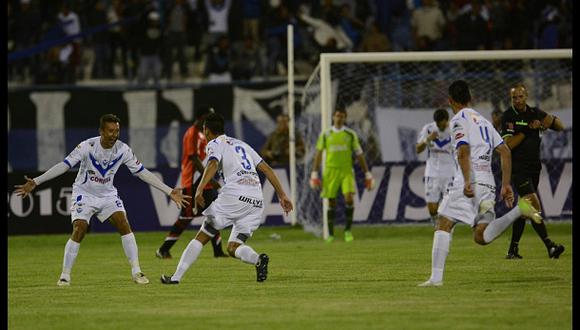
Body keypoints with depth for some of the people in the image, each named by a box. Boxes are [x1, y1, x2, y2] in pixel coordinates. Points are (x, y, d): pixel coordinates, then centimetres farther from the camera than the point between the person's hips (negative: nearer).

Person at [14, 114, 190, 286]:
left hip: (108, 194, 3)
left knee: (124, 224, -14)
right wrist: (35, 182, -31)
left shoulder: (123, 150, -13)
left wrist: (170, 192, -6)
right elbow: (64, 165, -23)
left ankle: (136, 272, -7)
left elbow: (142, 172, -5)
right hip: (84, 193, -3)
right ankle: (65, 276, -6)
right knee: (79, 231, -18)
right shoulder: (88, 146, -22)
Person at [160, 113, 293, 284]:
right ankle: (258, 259, -23)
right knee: (233, 247, 8)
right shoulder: (242, 144, 29)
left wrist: (199, 189, -25)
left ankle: (176, 276, -3)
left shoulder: (215, 144, 9)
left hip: (234, 195, -6)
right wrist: (282, 195, 24)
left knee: (202, 237, 3)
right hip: (257, 201, 6)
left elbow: (213, 164, -13)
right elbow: (267, 169, 24)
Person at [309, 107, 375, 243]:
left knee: (349, 197, -17)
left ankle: (348, 230, -4)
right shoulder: (325, 135, 6)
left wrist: (367, 174, 6)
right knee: (331, 202, 2)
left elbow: (359, 155, 9)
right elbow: (318, 154, 8)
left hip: (346, 171, -1)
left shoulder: (351, 134, 6)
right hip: (331, 170, 1)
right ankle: (330, 234, 11)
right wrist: (314, 174, 1)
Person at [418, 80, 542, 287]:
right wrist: (506, 185, 18)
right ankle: (518, 210, -14)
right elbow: (505, 152, 19)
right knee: (481, 237, 3)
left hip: (469, 183, -7)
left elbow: (463, 151, -16)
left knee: (443, 226, 0)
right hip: (488, 183, 7)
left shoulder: (458, 120, -1)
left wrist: (467, 182, -25)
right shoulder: (483, 121, 23)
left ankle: (436, 277, -8)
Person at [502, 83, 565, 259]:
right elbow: (508, 144, -15)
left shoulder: (535, 113, 9)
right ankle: (549, 245, -24)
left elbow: (560, 127, 14)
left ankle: (513, 249, 15)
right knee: (534, 205, -17)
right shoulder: (508, 116, -6)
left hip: (534, 166, 6)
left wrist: (552, 120, -8)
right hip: (518, 167, -6)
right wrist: (528, 130, -19)